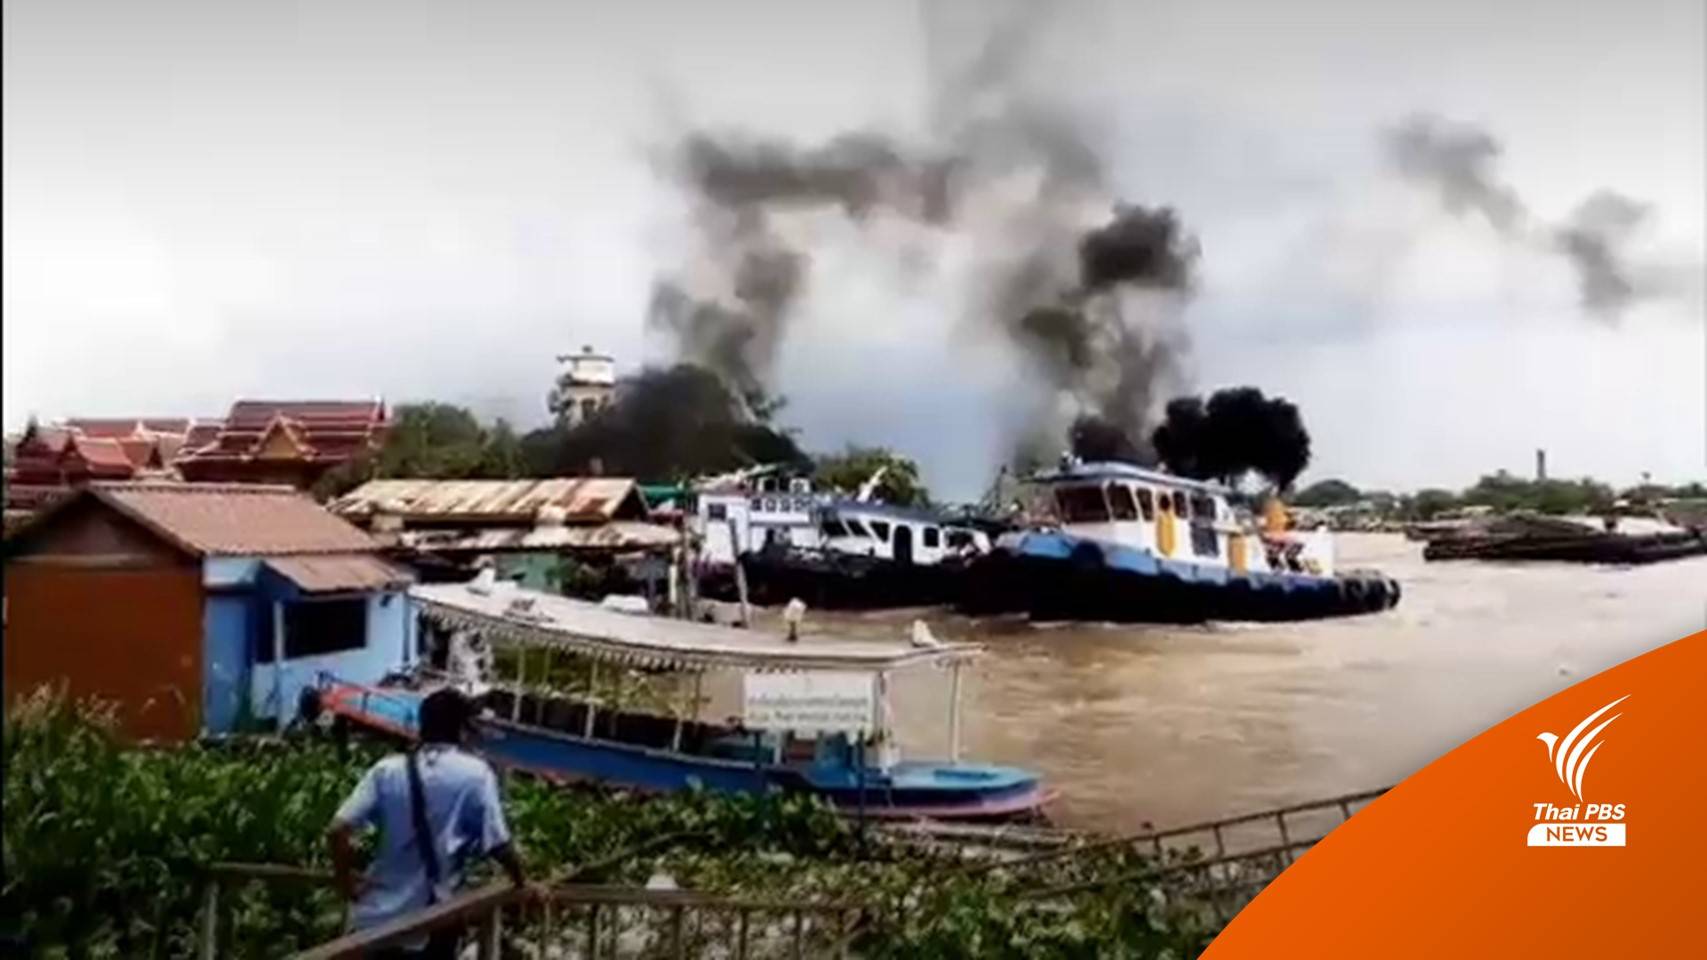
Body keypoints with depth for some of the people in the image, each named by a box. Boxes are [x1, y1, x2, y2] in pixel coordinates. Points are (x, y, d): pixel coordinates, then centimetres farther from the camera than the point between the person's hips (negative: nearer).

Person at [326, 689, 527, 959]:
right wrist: (523, 883, 6)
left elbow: (337, 831, -9)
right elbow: (499, 844, -11)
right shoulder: (476, 774, -10)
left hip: (378, 914, 3)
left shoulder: (387, 769, -3)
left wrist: (346, 882, 4)